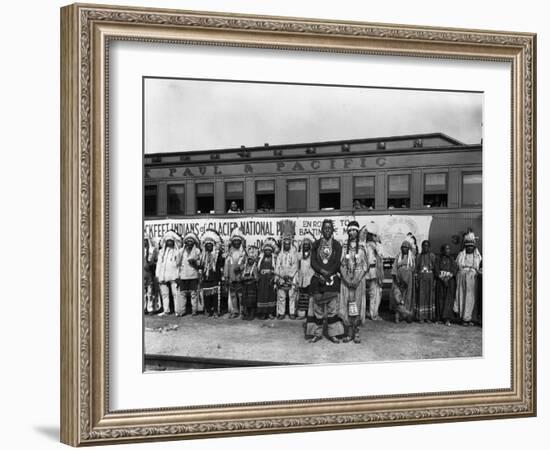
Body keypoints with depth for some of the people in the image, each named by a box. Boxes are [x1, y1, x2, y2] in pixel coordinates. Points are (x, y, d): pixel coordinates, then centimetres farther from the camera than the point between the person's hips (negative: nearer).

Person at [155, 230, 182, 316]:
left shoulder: (177, 252, 5)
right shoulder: (161, 252, 17)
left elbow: (178, 263, 1)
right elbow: (159, 263, 16)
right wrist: (157, 274, 8)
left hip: (173, 276, -4)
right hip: (162, 276, 4)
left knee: (175, 293, -9)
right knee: (164, 293, 5)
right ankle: (166, 310, 11)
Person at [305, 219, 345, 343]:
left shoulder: (337, 245, 7)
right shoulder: (316, 244, 10)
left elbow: (337, 263, 0)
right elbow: (313, 263, 3)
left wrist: (327, 275, -10)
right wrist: (322, 271, -13)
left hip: (332, 279, -1)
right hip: (318, 280, 1)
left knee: (332, 307, -3)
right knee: (317, 306, -1)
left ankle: (333, 334, 2)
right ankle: (316, 333, 5)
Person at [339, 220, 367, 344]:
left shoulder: (361, 248, 3)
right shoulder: (343, 247, 5)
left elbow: (364, 266, 1)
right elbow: (341, 265, 3)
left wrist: (357, 280, -11)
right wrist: (346, 279, -9)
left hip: (358, 279, -1)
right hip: (346, 279, 1)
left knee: (357, 304, -2)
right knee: (346, 304, -2)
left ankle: (356, 333, 3)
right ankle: (349, 333, 4)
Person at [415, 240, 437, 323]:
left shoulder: (432, 256, 4)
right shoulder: (419, 256, 7)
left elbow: (435, 268, 1)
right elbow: (416, 269, 6)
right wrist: (416, 280, -2)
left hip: (430, 278, 0)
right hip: (421, 278, 0)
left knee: (430, 297, 1)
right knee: (421, 297, -2)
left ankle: (428, 317, 5)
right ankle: (421, 317, 1)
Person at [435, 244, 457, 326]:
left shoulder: (452, 260, 14)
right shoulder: (438, 259, 9)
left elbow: (454, 270, 4)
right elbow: (436, 270, 0)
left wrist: (448, 278, -11)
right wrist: (443, 279, -12)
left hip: (450, 280, 1)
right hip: (440, 281, -1)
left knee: (449, 299, -10)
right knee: (440, 299, -3)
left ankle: (447, 319, -17)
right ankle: (440, 318, 1)